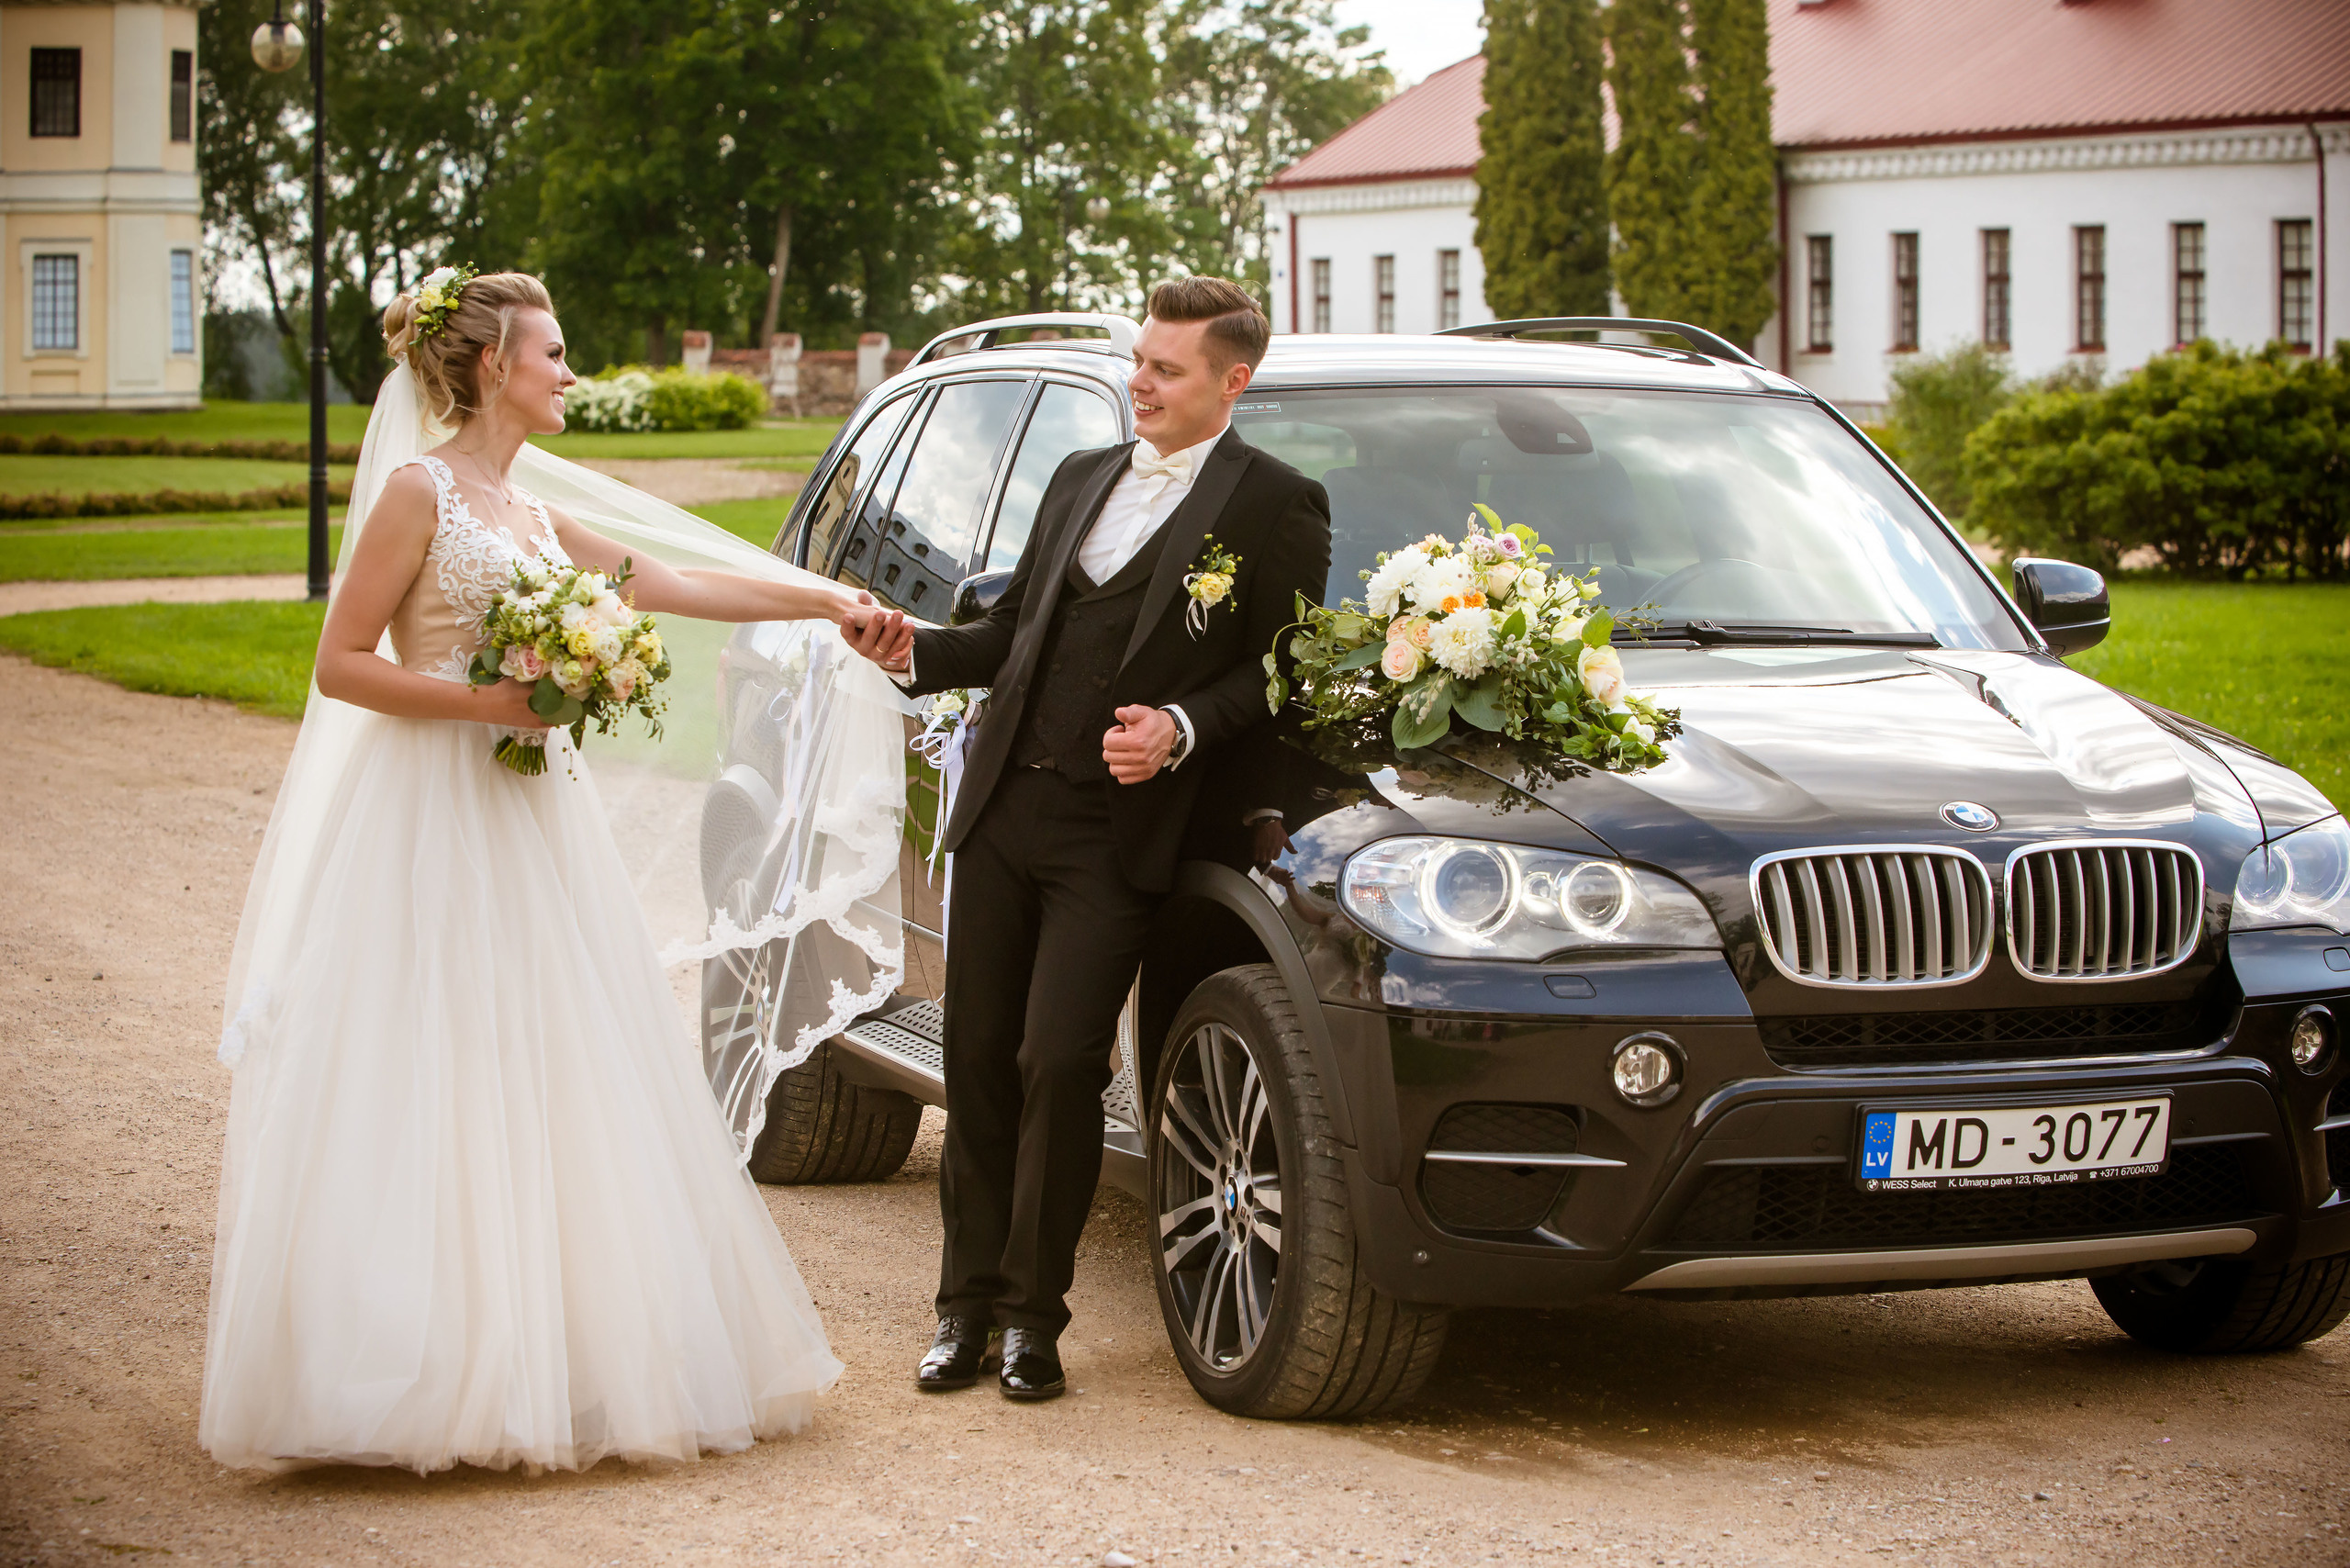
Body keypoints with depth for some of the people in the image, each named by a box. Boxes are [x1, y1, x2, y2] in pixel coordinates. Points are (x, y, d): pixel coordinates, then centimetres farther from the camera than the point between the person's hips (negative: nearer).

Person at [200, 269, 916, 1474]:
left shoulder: (531, 514, 16)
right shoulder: (420, 490, -6)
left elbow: (678, 584, 22)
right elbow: (341, 664, -10)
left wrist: (827, 601, 21)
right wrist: (485, 703, -18)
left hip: (530, 816, 8)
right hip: (431, 820, -8)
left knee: (551, 1081, 6)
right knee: (429, 1091, -7)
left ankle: (549, 1359, 12)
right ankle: (425, 1370, -3)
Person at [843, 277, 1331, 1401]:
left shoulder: (1274, 504, -2)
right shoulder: (1081, 480, 18)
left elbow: (1283, 674, -4)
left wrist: (1184, 730, -18)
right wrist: (917, 654, 3)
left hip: (1117, 834, -6)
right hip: (1003, 806, 6)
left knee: (1061, 1066, -8)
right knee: (978, 1059, 6)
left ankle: (1033, 1313, 7)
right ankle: (968, 1305, 16)